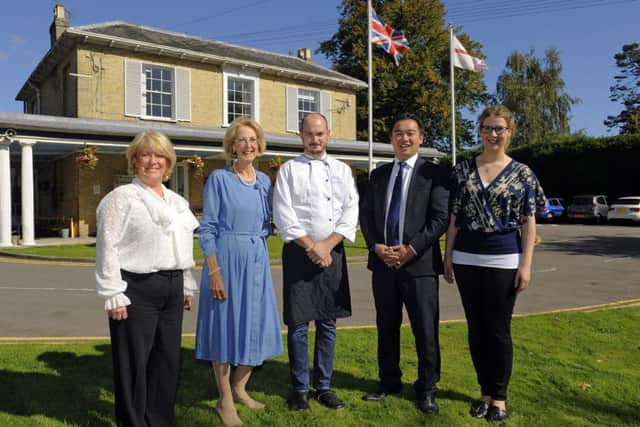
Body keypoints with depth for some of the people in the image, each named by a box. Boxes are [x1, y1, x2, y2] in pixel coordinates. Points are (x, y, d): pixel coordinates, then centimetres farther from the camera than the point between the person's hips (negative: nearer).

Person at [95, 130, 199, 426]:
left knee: (168, 358, 13)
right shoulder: (122, 197, -5)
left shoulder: (178, 201, 15)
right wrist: (114, 295, -15)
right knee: (134, 361, 3)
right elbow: (107, 247, -11)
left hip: (172, 288, 7)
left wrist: (187, 286, 16)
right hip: (137, 288, -6)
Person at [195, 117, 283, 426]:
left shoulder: (265, 181, 10)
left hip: (257, 260, 6)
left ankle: (239, 388, 33)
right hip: (227, 258, -5)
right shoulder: (219, 178, -6)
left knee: (256, 325, 11)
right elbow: (207, 228, -10)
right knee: (226, 324, 4)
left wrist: (273, 225, -3)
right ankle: (225, 401, 21)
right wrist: (214, 271, -15)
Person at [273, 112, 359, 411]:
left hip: (333, 252, 3)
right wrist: (311, 246, -11)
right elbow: (283, 214, -6)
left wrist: (327, 245, -10)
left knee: (328, 322, 9)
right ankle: (300, 389, 17)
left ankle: (324, 386, 22)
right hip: (299, 252, -2)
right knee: (298, 323, 1)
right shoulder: (289, 169, 3)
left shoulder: (342, 170, 11)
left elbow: (351, 211, 2)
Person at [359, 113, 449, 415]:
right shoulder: (378, 174, 14)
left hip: (420, 263, -4)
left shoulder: (433, 173, 0)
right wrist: (376, 247, -6)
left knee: (425, 330, 4)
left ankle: (427, 389, 22)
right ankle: (389, 382, 30)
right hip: (383, 262, 4)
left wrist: (412, 248, -15)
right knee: (386, 327, 14)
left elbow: (441, 217, -8)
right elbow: (366, 215, 10)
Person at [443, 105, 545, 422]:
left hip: (503, 261, -2)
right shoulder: (462, 170, 5)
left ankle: (499, 396, 22)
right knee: (476, 330, 10)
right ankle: (485, 392, 26)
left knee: (499, 330, 5)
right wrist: (448, 256, 4)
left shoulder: (522, 173, 0)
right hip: (467, 260, 2)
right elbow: (454, 217, 6)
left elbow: (529, 223, -1)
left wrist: (525, 264, -7)